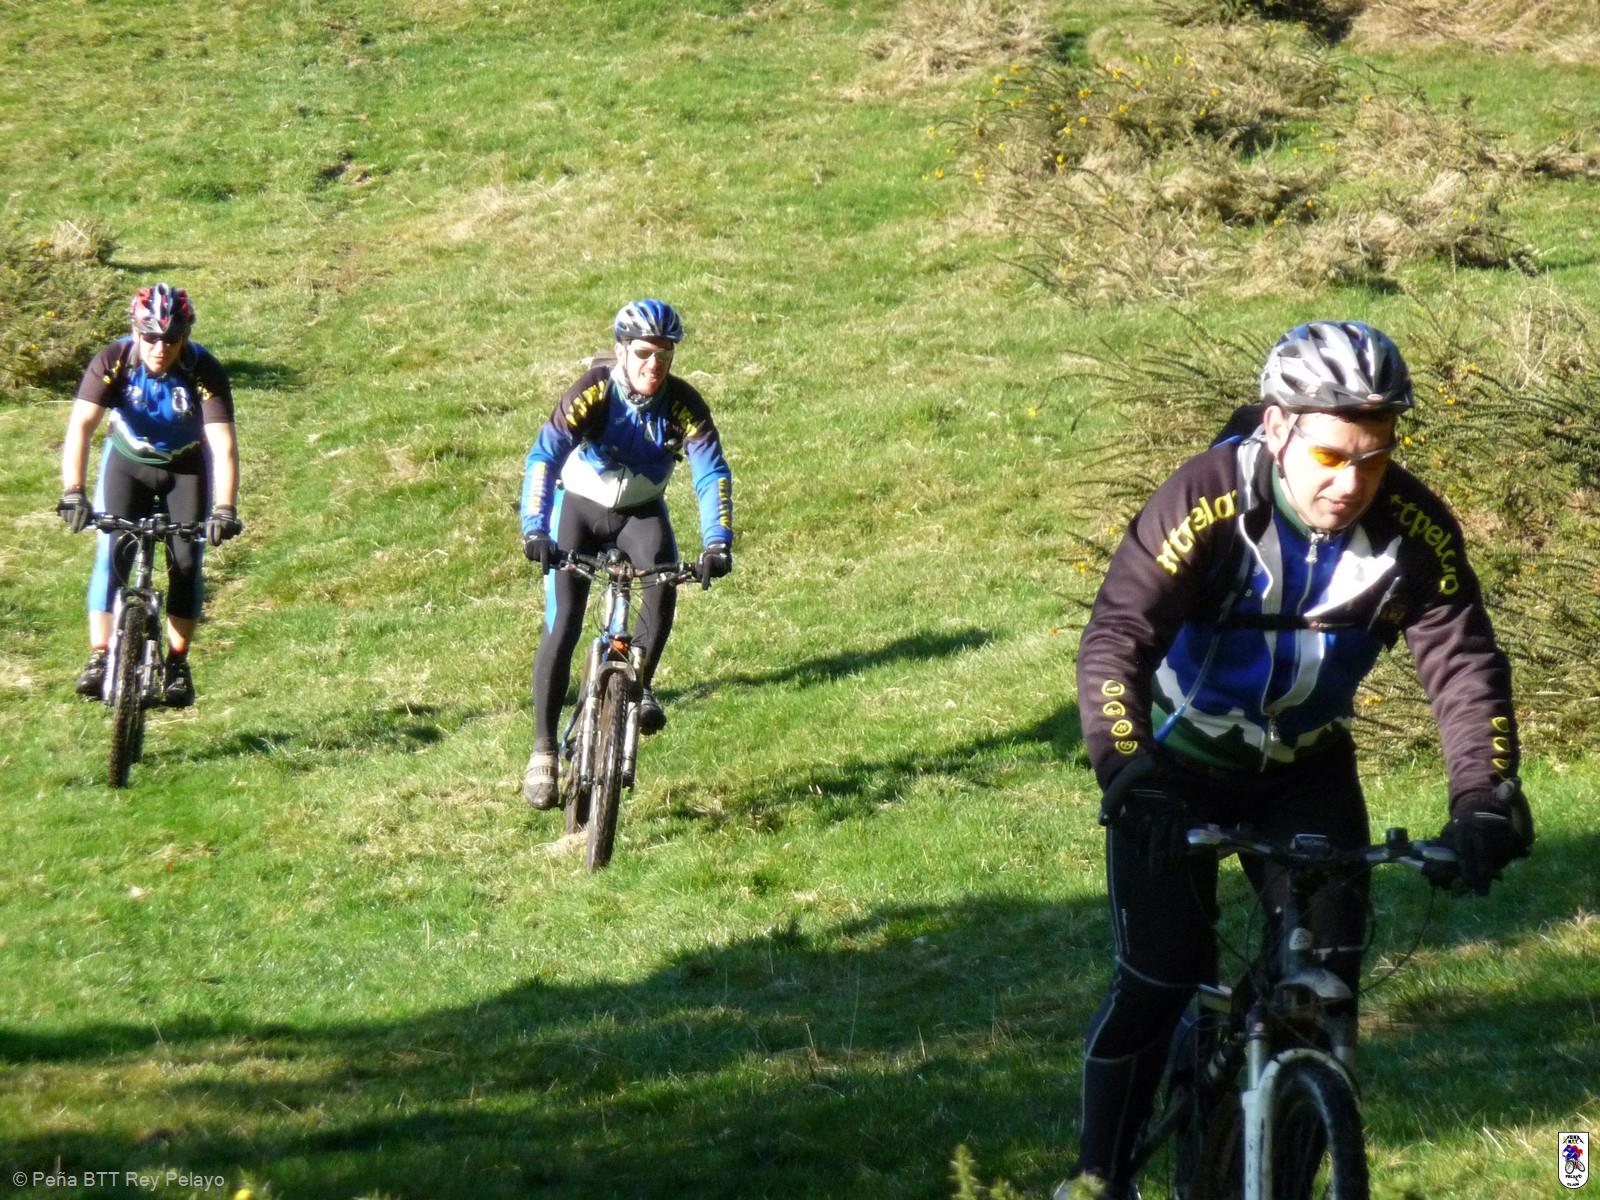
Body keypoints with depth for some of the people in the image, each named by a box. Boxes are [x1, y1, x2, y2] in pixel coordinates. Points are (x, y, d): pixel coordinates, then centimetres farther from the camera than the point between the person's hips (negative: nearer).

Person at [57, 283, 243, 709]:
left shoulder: (204, 371, -28)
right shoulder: (113, 361, -27)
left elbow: (223, 445, -34)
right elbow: (81, 426, -35)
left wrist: (224, 509, -48)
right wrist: (73, 492, -48)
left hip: (186, 467, 0)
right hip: (128, 461, 0)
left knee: (186, 562, -9)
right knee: (112, 553, -16)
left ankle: (177, 664, 6)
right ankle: (98, 658, -12)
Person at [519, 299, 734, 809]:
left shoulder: (682, 403, -21)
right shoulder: (594, 390, -26)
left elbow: (712, 471, -27)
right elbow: (544, 455, -35)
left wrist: (717, 541, -43)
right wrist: (535, 529, -48)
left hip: (641, 509, 2)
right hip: (580, 504, -1)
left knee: (664, 575, -30)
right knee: (562, 627, -12)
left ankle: (639, 685, -11)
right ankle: (543, 751, -3)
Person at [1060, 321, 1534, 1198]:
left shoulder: (1415, 529, -19)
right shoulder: (1207, 502, -29)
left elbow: (1461, 660, -20)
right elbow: (1115, 640, -35)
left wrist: (1483, 794, -36)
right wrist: (1126, 774, -49)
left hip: (1303, 765, 3)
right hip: (1178, 760, -3)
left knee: (1329, 965, -10)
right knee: (1159, 975, -9)